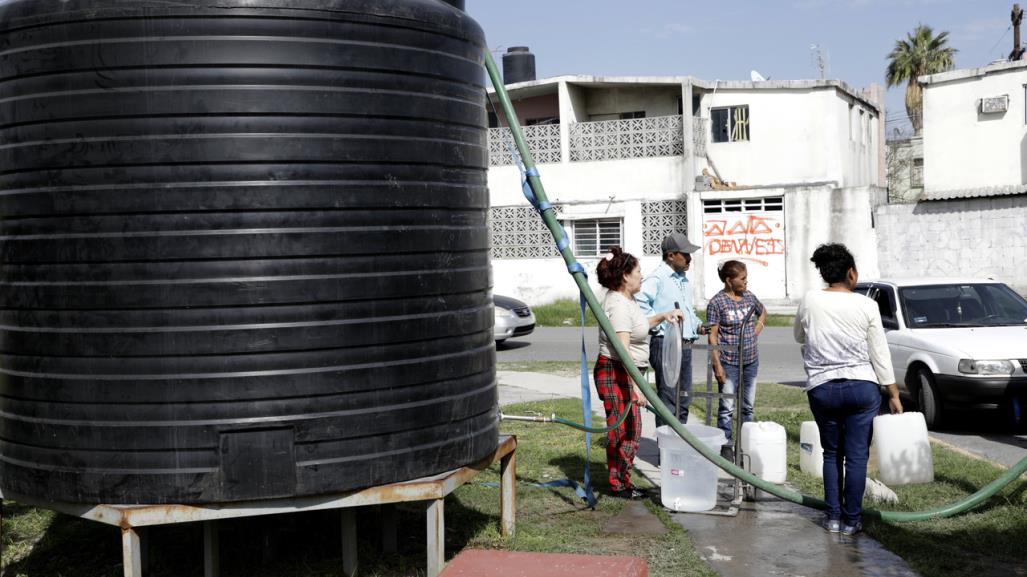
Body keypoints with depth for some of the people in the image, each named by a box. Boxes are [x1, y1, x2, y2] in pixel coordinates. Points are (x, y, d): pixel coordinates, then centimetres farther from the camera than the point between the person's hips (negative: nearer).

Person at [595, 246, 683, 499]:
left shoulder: (627, 300, 13)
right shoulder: (618, 305, -20)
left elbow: (637, 326, 32)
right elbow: (623, 348, -27)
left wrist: (663, 316, 24)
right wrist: (636, 384, -31)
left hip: (626, 372, 11)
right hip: (615, 372, -11)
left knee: (631, 428, 14)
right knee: (624, 429, -5)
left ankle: (622, 480, 23)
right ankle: (619, 484, 5)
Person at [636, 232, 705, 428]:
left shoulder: (684, 280, 19)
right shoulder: (657, 278, -11)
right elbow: (639, 302, -25)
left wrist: (698, 325, 13)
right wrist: (660, 323, -20)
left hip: (685, 344, 9)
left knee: (684, 398, 14)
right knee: (668, 400, -7)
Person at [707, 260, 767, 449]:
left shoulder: (749, 297, 7)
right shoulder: (717, 302, -10)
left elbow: (763, 312, 28)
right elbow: (713, 335, -11)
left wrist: (756, 331, 11)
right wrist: (717, 365, -15)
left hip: (751, 361, 6)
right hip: (729, 363, -6)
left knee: (748, 406, 12)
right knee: (727, 407, -1)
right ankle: (726, 446, 7)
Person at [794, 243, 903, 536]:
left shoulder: (810, 301, -2)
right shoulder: (866, 306, -5)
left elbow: (800, 337, 15)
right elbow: (880, 354, -2)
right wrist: (893, 394, 4)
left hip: (822, 388, 2)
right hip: (862, 387, -1)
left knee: (831, 453, 15)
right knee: (857, 456, 6)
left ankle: (833, 516, 16)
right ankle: (851, 519, 10)